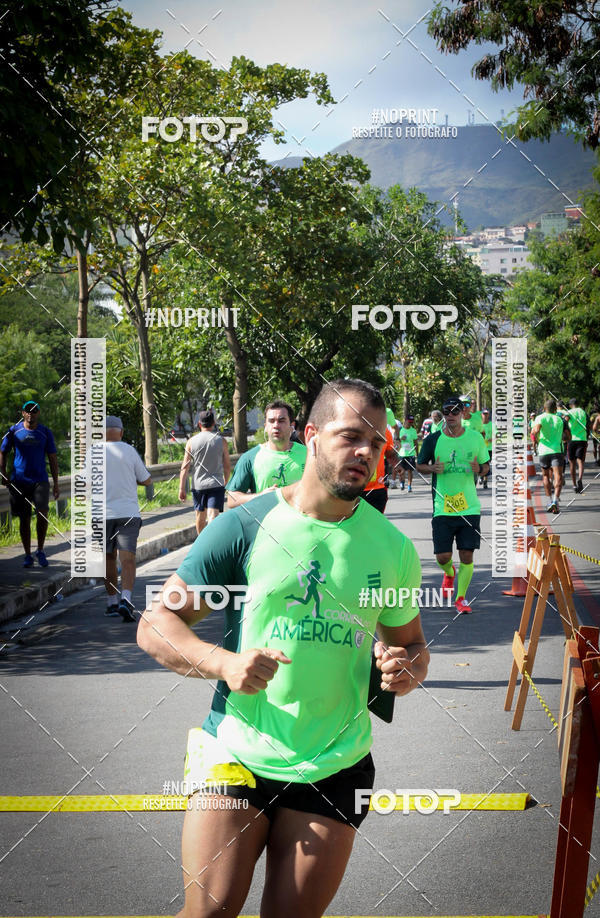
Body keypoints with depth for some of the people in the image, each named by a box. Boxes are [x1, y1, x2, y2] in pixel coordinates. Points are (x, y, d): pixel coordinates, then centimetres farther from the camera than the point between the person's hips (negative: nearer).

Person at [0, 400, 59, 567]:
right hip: (19, 481, 1)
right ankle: (28, 555, 14)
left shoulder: (45, 432, 4)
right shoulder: (14, 431, 3)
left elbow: (53, 458, 8)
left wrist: (55, 484, 4)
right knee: (24, 519, 4)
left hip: (40, 480, -1)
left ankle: (40, 551, 3)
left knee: (42, 514, -15)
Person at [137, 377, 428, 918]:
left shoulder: (393, 549, 2)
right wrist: (223, 662, -22)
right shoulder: (245, 527, -6)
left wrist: (408, 669, -7)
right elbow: (155, 626, -3)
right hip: (236, 752, -2)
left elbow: (410, 642, 17)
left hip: (333, 769, 2)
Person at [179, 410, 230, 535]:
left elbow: (185, 467, -2)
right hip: (216, 484, -2)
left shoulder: (192, 441, 0)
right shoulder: (221, 440, 0)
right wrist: (226, 483, 21)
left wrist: (181, 488, 1)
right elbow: (227, 466, 5)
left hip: (198, 485, 2)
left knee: (200, 516, 17)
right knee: (213, 516, -10)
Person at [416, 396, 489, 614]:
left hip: (470, 506, 0)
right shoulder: (433, 439, 0)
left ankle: (461, 598, 14)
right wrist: (433, 468, -11)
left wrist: (479, 468, -10)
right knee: (442, 556, -2)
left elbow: (486, 466, 13)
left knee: (467, 555, -2)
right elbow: (419, 465, 11)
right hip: (442, 507, 0)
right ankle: (449, 573, 34)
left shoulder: (476, 438, 3)